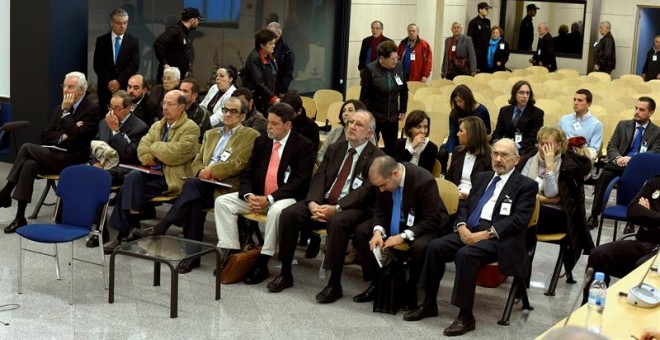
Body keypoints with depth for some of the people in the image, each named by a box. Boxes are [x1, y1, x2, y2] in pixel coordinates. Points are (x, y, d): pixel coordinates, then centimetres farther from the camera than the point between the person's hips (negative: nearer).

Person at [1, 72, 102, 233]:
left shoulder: (92, 110, -6)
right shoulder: (60, 108, 16)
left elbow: (75, 135, -19)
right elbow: (45, 135, 13)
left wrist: (65, 111, -13)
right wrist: (61, 137, -7)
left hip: (72, 159, -6)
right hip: (56, 155, 6)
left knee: (27, 148, -22)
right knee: (29, 165, -25)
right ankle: (20, 218, -22)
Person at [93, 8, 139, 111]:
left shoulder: (133, 41, 4)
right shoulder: (101, 40, 6)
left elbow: (134, 64, -4)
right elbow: (97, 64, 1)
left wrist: (119, 81, -13)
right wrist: (109, 82, -11)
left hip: (126, 88, 0)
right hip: (106, 87, 1)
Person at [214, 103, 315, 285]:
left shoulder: (304, 146, -7)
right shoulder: (261, 142, 11)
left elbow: (300, 181, -15)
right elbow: (247, 173, 12)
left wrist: (269, 199, -23)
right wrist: (249, 195, -11)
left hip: (287, 198, -6)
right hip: (257, 195, 6)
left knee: (276, 210, -39)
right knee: (222, 201, -11)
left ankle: (262, 263, -27)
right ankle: (231, 253, -14)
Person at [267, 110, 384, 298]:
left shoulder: (376, 157, -4)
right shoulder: (335, 148, 15)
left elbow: (366, 191, -15)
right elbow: (319, 177, 6)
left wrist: (336, 208, -25)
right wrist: (313, 203, -14)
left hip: (353, 207, -5)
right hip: (323, 201, 6)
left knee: (337, 222, -38)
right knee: (288, 214, -16)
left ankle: (334, 284, -28)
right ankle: (285, 274, -6)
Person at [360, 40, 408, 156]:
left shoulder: (399, 66, -3)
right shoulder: (370, 70, -15)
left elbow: (404, 90, 12)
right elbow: (364, 97, -10)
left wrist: (403, 110, 11)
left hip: (392, 118, 4)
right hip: (373, 118, -4)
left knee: (391, 150, 10)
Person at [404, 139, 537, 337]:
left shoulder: (527, 185, 1)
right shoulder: (482, 177, 21)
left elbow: (519, 220, -11)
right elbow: (465, 206, 18)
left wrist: (486, 233, -20)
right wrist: (462, 226, -5)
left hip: (499, 238, -6)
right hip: (470, 231, 6)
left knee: (465, 254, -33)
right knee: (435, 246, -17)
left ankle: (466, 316, -23)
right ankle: (429, 304, -5)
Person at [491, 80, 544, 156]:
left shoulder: (537, 113, 6)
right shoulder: (504, 111, 17)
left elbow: (534, 138, -2)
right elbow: (497, 132, 13)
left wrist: (517, 146, -20)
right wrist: (497, 142, -12)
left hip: (524, 150, -3)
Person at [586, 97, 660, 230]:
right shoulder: (623, 125, 18)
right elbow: (611, 146, 11)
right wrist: (617, 158, -14)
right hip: (620, 163, 2)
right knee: (604, 176, -31)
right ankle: (594, 216, -26)